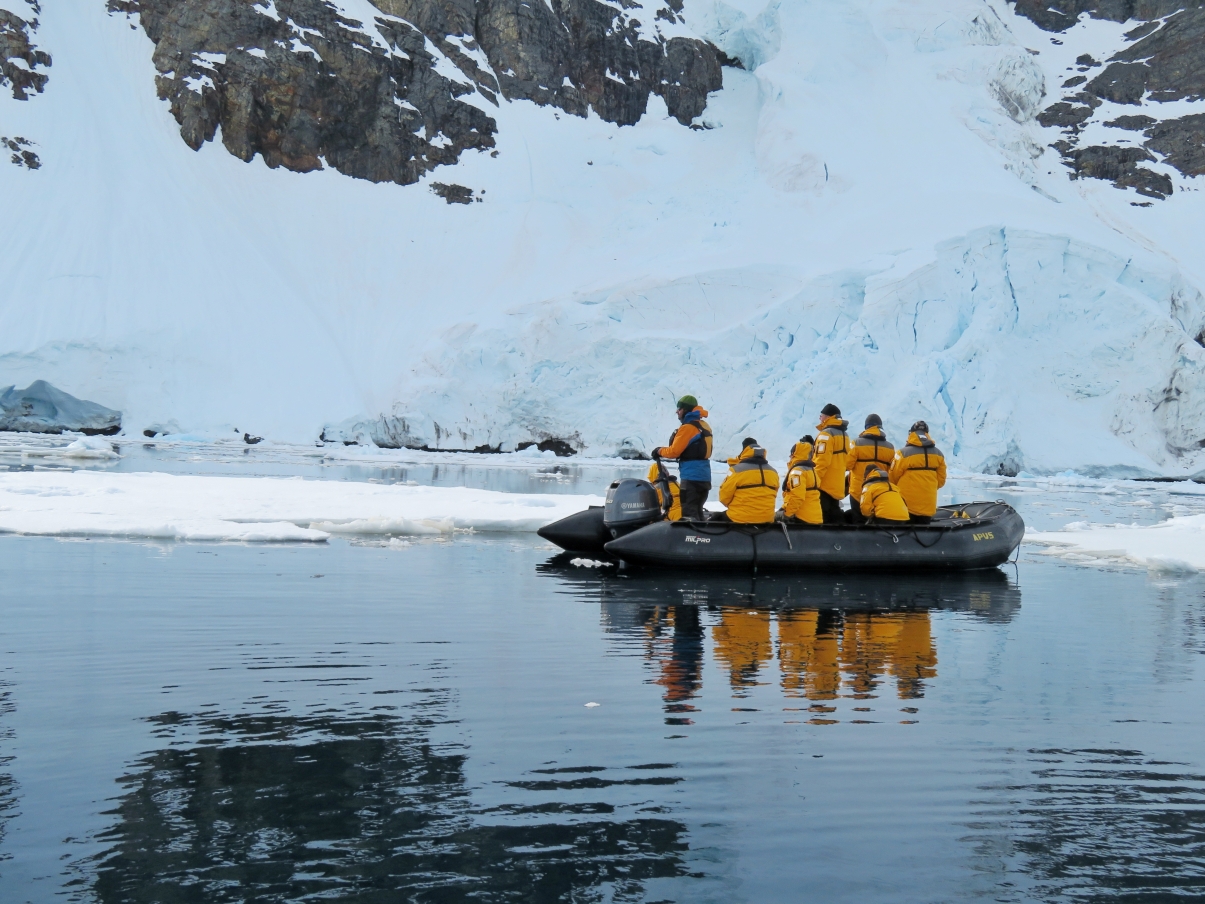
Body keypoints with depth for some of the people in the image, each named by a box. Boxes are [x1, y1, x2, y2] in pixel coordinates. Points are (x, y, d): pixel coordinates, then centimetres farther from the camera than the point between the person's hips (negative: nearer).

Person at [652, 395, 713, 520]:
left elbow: (674, 451, -14)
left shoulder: (687, 428, -12)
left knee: (689, 512, -11)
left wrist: (660, 451, 4)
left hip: (691, 476, -9)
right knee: (697, 511, 15)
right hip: (704, 476, 9)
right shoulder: (704, 426, 15)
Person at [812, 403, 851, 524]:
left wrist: (814, 481, -17)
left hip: (824, 485, -9)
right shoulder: (844, 434, 15)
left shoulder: (826, 434, -13)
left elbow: (822, 461, -20)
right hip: (838, 486, 9)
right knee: (834, 515, 12)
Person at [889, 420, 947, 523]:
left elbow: (893, 477, -2)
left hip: (907, 503, -4)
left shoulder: (904, 453, -11)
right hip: (928, 504, 4)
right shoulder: (938, 454, 6)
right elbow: (941, 480, 11)